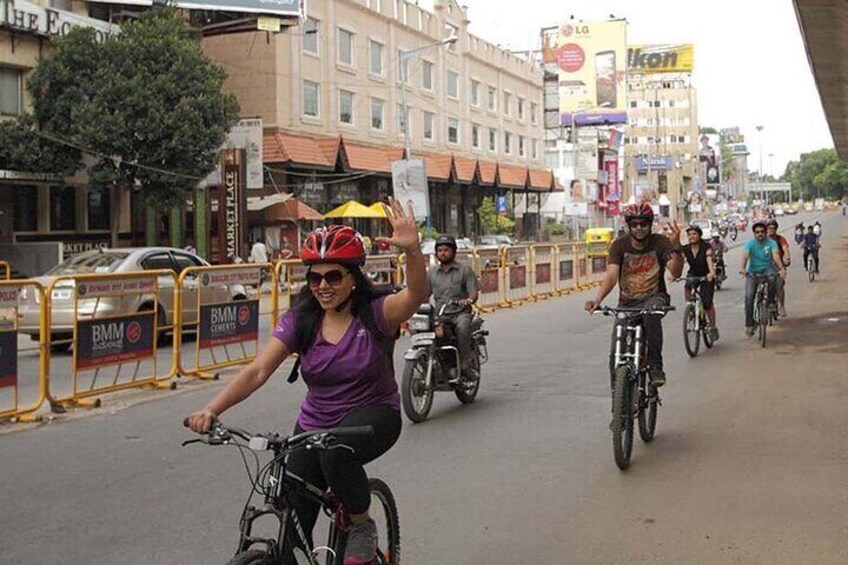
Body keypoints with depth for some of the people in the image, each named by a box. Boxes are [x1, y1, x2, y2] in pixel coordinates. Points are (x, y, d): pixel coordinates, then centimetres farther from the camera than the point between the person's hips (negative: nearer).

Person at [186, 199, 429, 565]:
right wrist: (212, 409, -31)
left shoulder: (376, 314, -12)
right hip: (314, 424, 4)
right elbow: (257, 371, -16)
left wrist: (412, 251, -53)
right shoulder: (299, 322, -6)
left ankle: (363, 525, -9)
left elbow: (416, 294, -33)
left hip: (374, 415, -3)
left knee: (335, 450, -37)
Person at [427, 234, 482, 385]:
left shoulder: (464, 270, 9)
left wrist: (469, 300, -23)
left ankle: (464, 364, -30)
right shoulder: (432, 272, 19)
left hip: (460, 312, -3)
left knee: (462, 327, -37)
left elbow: (474, 291, -1)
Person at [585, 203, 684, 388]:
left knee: (651, 313, -39)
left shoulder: (660, 242, -9)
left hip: (654, 298, -1)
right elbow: (611, 276, -21)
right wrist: (597, 299, -39)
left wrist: (675, 247, -38)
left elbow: (675, 273, -21)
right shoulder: (619, 246, -8)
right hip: (627, 303, 1)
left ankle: (655, 367, -28)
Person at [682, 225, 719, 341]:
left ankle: (713, 327, 12)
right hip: (693, 274, 3)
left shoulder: (706, 247, -17)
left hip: (706, 276, -3)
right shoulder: (685, 249, -8)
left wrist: (712, 273, -52)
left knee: (707, 302, -8)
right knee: (686, 289, -31)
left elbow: (709, 260, -33)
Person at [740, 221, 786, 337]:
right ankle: (749, 324, -3)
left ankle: (771, 301, -8)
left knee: (772, 279, -36)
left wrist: (781, 269, -43)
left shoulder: (771, 243, -8)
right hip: (752, 271, 0)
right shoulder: (750, 243, -8)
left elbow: (776, 255, -25)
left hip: (767, 269, 0)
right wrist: (742, 268, -45)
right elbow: (745, 256, -24)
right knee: (749, 297, -13)